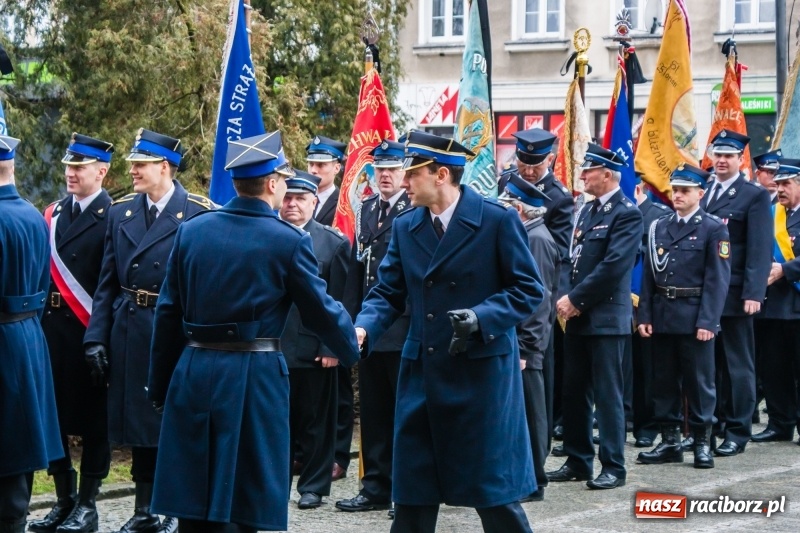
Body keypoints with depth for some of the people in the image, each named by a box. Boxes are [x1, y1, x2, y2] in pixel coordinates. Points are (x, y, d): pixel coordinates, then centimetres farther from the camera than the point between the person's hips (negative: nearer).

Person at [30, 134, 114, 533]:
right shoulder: (54, 213, 11)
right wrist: (39, 319, 1)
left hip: (90, 331, -6)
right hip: (51, 327, 6)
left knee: (92, 418, 4)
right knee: (54, 414, 10)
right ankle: (63, 500, 21)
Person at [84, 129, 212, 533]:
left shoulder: (199, 213, -7)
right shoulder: (121, 211, 8)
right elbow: (107, 282, 9)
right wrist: (96, 335, 2)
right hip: (129, 331, 5)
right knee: (138, 421, 11)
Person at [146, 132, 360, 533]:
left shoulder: (192, 230, 5)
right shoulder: (289, 241, -7)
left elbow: (168, 313, 8)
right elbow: (321, 310, 0)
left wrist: (160, 386, 15)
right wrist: (350, 349, 21)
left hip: (194, 371, 4)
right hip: (254, 377, -4)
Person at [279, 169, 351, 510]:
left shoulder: (334, 242, 2)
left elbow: (340, 300, -1)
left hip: (314, 349, -1)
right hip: (270, 346, 1)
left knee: (316, 421, 6)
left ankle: (313, 486, 15)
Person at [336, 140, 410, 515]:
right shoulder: (366, 209, 13)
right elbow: (356, 268, 14)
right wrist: (352, 320, 10)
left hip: (404, 328, -6)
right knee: (373, 411, 11)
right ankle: (377, 488, 19)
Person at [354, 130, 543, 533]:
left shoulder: (497, 221, -7)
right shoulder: (404, 227, 8)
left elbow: (528, 289, -7)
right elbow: (387, 294, 7)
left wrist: (480, 317, -22)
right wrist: (363, 330, -13)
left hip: (481, 369, -5)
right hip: (422, 372, 5)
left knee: (491, 484, 1)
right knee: (412, 485, 9)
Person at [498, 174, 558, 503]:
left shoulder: (537, 239, -15)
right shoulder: (524, 236, 15)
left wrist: (523, 348, -22)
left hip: (523, 344, -10)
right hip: (511, 340, 10)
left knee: (527, 411, -3)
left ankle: (532, 483, 2)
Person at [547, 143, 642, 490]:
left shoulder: (626, 214, -11)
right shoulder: (587, 211, 15)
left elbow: (613, 266, -19)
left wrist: (575, 299, -15)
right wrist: (568, 299, -2)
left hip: (607, 318, -8)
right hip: (579, 317, 8)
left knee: (607, 394, -3)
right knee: (574, 392, 11)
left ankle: (613, 468, 3)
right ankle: (578, 462, 20)